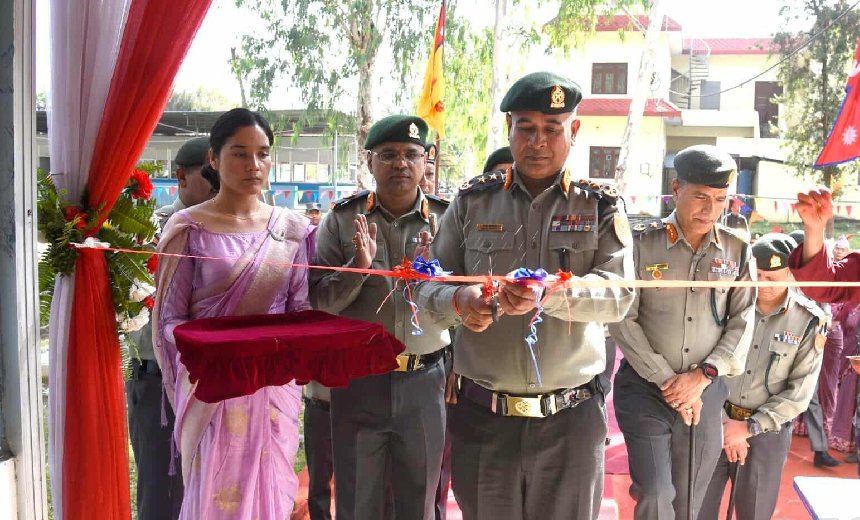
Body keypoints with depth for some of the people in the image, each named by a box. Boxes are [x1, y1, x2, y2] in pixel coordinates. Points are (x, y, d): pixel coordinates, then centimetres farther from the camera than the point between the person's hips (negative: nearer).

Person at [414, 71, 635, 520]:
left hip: (571, 419, 0)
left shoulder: (601, 208, 2)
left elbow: (619, 294, -10)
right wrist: (458, 301, -20)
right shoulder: (472, 202, 4)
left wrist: (551, 294, -29)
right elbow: (428, 284, 4)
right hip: (481, 415, 1)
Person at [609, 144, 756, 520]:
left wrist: (702, 377, -9)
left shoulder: (737, 252, 4)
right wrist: (667, 380, -11)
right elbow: (623, 320, -8)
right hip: (645, 388, -2)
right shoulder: (641, 244, -5)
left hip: (707, 391, 3)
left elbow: (742, 323, 3)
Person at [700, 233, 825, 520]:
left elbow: (799, 392, -7)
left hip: (768, 430, 0)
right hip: (717, 421, 1)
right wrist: (724, 422, -10)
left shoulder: (810, 321, -7)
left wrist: (750, 427, -11)